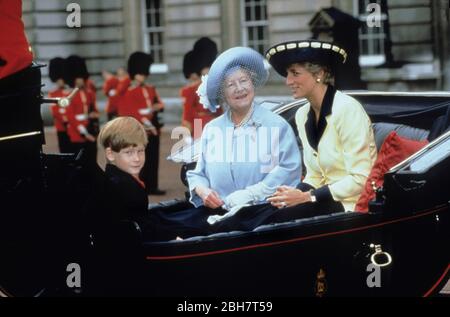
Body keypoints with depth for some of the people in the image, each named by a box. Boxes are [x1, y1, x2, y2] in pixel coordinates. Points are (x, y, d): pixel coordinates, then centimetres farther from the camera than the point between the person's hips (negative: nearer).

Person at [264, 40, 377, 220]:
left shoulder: (347, 109, -14)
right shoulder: (302, 115, 10)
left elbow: (360, 179, -18)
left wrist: (307, 197, -18)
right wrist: (297, 193, -7)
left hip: (354, 204, -7)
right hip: (329, 200, 7)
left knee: (278, 218, -25)